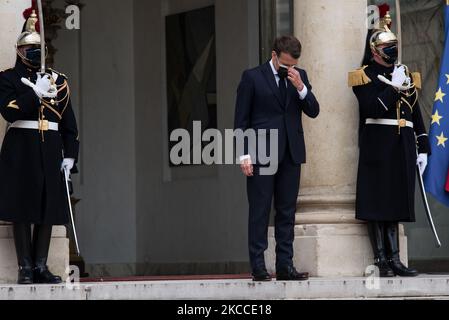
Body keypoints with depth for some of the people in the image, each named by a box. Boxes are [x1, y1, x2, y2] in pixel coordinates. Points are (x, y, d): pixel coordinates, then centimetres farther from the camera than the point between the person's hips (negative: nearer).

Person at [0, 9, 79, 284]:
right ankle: (26, 267, -2)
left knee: (49, 206, 0)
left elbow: (69, 120, 12)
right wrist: (36, 93, -16)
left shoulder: (57, 79, 14)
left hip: (50, 149, 4)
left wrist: (70, 154, 4)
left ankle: (41, 266, 5)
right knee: (22, 207, -5)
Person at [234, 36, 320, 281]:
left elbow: (313, 111, 6)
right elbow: (241, 119, -2)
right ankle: (258, 266, -2)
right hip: (262, 154, -4)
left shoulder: (300, 77, 12)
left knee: (287, 212, 5)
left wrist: (300, 87, -9)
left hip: (291, 153, 4)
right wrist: (244, 154, -9)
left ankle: (285, 265, 8)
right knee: (259, 212, -3)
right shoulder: (252, 77, -1)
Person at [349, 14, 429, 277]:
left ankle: (395, 259, 9)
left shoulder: (407, 76, 17)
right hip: (378, 145, -5)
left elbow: (416, 114, 17)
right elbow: (372, 109, -15)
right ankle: (382, 261, -1)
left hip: (403, 146, 6)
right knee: (377, 204, -4)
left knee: (396, 203, 7)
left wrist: (423, 148, 12)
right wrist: (393, 87, -16)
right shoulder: (365, 76, -1)